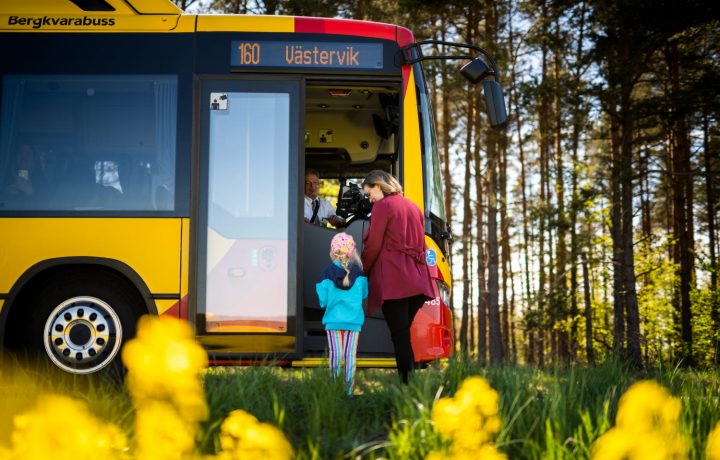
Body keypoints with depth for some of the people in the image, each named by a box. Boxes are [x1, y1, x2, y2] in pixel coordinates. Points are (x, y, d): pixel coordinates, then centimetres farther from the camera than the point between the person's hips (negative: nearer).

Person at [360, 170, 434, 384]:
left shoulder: (382, 206, -4)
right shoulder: (413, 206, 19)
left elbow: (373, 246, -6)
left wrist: (362, 272, 7)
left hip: (393, 281, -7)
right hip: (417, 280, 7)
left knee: (400, 337, -6)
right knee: (404, 333, 12)